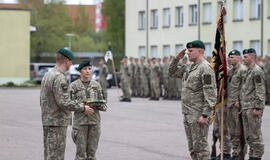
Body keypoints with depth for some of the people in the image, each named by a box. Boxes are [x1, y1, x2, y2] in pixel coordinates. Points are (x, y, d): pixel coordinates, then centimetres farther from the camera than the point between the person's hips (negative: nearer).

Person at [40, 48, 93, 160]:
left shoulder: (47, 75, 13)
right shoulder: (59, 78, -18)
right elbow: (64, 102, -23)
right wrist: (83, 108, -13)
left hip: (47, 121, 10)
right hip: (57, 122, -10)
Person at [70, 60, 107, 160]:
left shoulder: (96, 85, 9)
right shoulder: (74, 86, 0)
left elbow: (104, 106, 9)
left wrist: (98, 104, -12)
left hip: (94, 121, 3)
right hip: (80, 121, -3)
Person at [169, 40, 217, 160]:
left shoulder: (206, 68, -15)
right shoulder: (189, 67, 13)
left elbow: (210, 94, -19)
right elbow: (172, 73, 26)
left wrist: (205, 115, -23)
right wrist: (177, 59, 9)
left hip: (199, 115, -9)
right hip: (187, 114, 9)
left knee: (200, 146, -6)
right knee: (192, 147, 13)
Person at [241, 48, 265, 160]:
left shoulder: (257, 71, -12)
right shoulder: (248, 71, 18)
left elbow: (260, 91, -18)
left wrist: (257, 108, -21)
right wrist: (243, 107, 21)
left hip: (254, 108, -10)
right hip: (246, 108, 10)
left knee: (255, 134, -5)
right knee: (248, 135, 12)